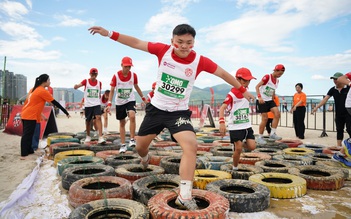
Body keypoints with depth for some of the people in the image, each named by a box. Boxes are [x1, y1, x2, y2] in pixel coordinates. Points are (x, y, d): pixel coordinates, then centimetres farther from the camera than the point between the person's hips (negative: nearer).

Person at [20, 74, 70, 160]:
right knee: (27, 135, -7)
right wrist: (66, 112, -8)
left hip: (26, 114, 9)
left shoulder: (35, 89, 13)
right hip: (30, 116, -9)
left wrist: (40, 114, 22)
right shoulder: (43, 91, -14)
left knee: (28, 134, 14)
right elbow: (55, 103, -12)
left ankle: (29, 151, 23)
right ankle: (24, 155, -6)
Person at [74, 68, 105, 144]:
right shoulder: (86, 81, -1)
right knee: (88, 121, 10)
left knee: (98, 118, -17)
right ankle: (88, 136, 30)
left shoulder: (99, 83, 6)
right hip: (88, 104, 0)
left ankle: (100, 138, -21)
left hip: (97, 104, 0)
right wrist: (76, 86, -39)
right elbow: (76, 86, -16)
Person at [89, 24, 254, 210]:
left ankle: (184, 195, -17)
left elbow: (223, 73, 1)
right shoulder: (163, 50, -10)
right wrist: (109, 33, -7)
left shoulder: (200, 61, -12)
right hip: (156, 108, 2)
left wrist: (242, 90, 10)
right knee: (140, 146, 13)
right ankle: (145, 159, 53)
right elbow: (136, 43, -4)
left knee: (191, 145, -25)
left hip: (179, 112, -2)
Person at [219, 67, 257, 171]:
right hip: (235, 127, -6)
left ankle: (237, 145, 26)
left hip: (247, 125, 6)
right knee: (238, 149, -5)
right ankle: (235, 168, 17)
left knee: (252, 146, -3)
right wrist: (222, 122, -37)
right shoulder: (232, 94, -16)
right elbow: (222, 108, -24)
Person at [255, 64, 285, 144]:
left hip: (269, 100, 7)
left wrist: (272, 99, 19)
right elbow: (257, 86, -16)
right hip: (262, 100, -7)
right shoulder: (267, 77, -13)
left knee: (277, 114, -12)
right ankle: (260, 137, 7)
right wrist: (259, 97, -27)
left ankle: (272, 133, -3)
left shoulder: (277, 80, 9)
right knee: (265, 118, -7)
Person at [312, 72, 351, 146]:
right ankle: (338, 146, 18)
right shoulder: (333, 90, 1)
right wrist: (316, 107, -14)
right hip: (338, 114, 5)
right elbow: (325, 99, -5)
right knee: (339, 130, 11)